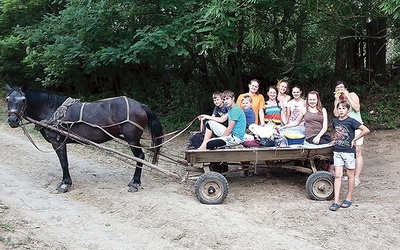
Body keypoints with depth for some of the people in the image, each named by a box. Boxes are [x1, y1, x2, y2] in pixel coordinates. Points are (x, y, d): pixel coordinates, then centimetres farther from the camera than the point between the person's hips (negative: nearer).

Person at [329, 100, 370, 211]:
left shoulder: (351, 121, -12)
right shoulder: (335, 121, 5)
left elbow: (366, 130, -16)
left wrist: (354, 139, -11)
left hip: (349, 151, -4)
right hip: (337, 151, 5)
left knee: (350, 175, 9)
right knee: (338, 175, 1)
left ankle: (348, 198, 22)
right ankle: (336, 201, 0)